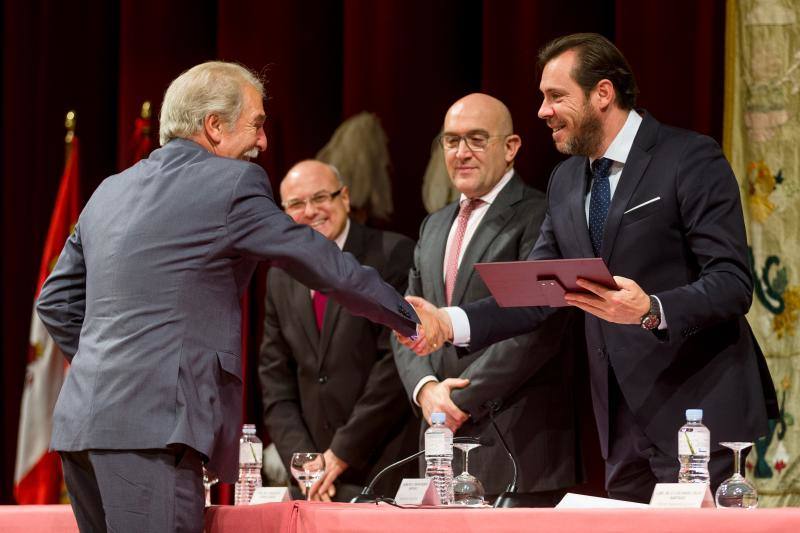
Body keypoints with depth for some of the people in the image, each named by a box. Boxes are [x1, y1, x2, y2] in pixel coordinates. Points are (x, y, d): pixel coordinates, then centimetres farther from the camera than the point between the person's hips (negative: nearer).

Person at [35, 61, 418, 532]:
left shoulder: (110, 192, 18)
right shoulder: (231, 184, -4)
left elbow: (57, 300, 23)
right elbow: (326, 266, 1)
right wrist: (409, 317, 13)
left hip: (81, 423, 8)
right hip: (149, 427, -8)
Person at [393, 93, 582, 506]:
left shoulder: (539, 218, -5)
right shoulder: (434, 227, 20)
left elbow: (538, 329, -14)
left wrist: (462, 400, -12)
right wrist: (426, 389, -3)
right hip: (442, 443, 6)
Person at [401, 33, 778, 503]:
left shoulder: (691, 160, -8)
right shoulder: (566, 182, 14)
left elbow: (733, 284, -14)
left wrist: (651, 310, -31)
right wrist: (451, 323, -5)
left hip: (695, 411, -7)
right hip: (623, 420, 7)